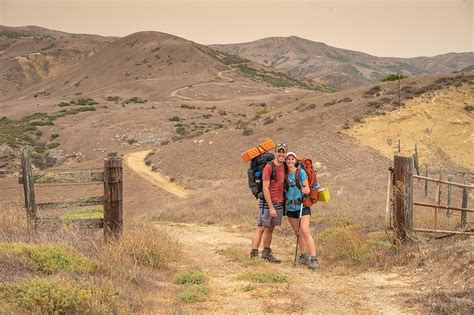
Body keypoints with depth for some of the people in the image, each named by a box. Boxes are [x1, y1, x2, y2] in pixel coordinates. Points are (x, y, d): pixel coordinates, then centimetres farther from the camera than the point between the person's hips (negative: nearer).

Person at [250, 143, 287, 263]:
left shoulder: (284, 166, 8)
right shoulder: (269, 167, -14)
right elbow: (265, 189, -17)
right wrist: (271, 207, -19)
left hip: (279, 203, 7)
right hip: (267, 203, -7)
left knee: (270, 228, 13)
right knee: (261, 228, -6)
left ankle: (266, 253, 21)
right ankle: (254, 254, -6)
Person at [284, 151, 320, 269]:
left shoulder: (301, 172, -7)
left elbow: (307, 190, -7)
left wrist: (305, 190, -28)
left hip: (302, 206, -6)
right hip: (290, 207, 6)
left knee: (305, 231, -17)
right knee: (297, 233, 12)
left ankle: (314, 259, -20)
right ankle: (303, 256, 25)